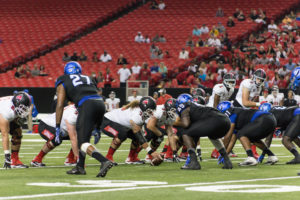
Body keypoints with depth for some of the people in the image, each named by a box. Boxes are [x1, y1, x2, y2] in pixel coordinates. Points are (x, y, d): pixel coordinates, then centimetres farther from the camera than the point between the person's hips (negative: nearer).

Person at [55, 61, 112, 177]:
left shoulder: (63, 82, 19)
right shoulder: (87, 79, 33)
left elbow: (60, 105, 9)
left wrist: (57, 128, 9)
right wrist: (97, 127, 37)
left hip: (87, 105, -6)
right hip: (100, 103, 6)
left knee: (83, 143, -6)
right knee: (82, 136, 25)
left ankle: (104, 162, -29)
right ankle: (80, 167, 27)